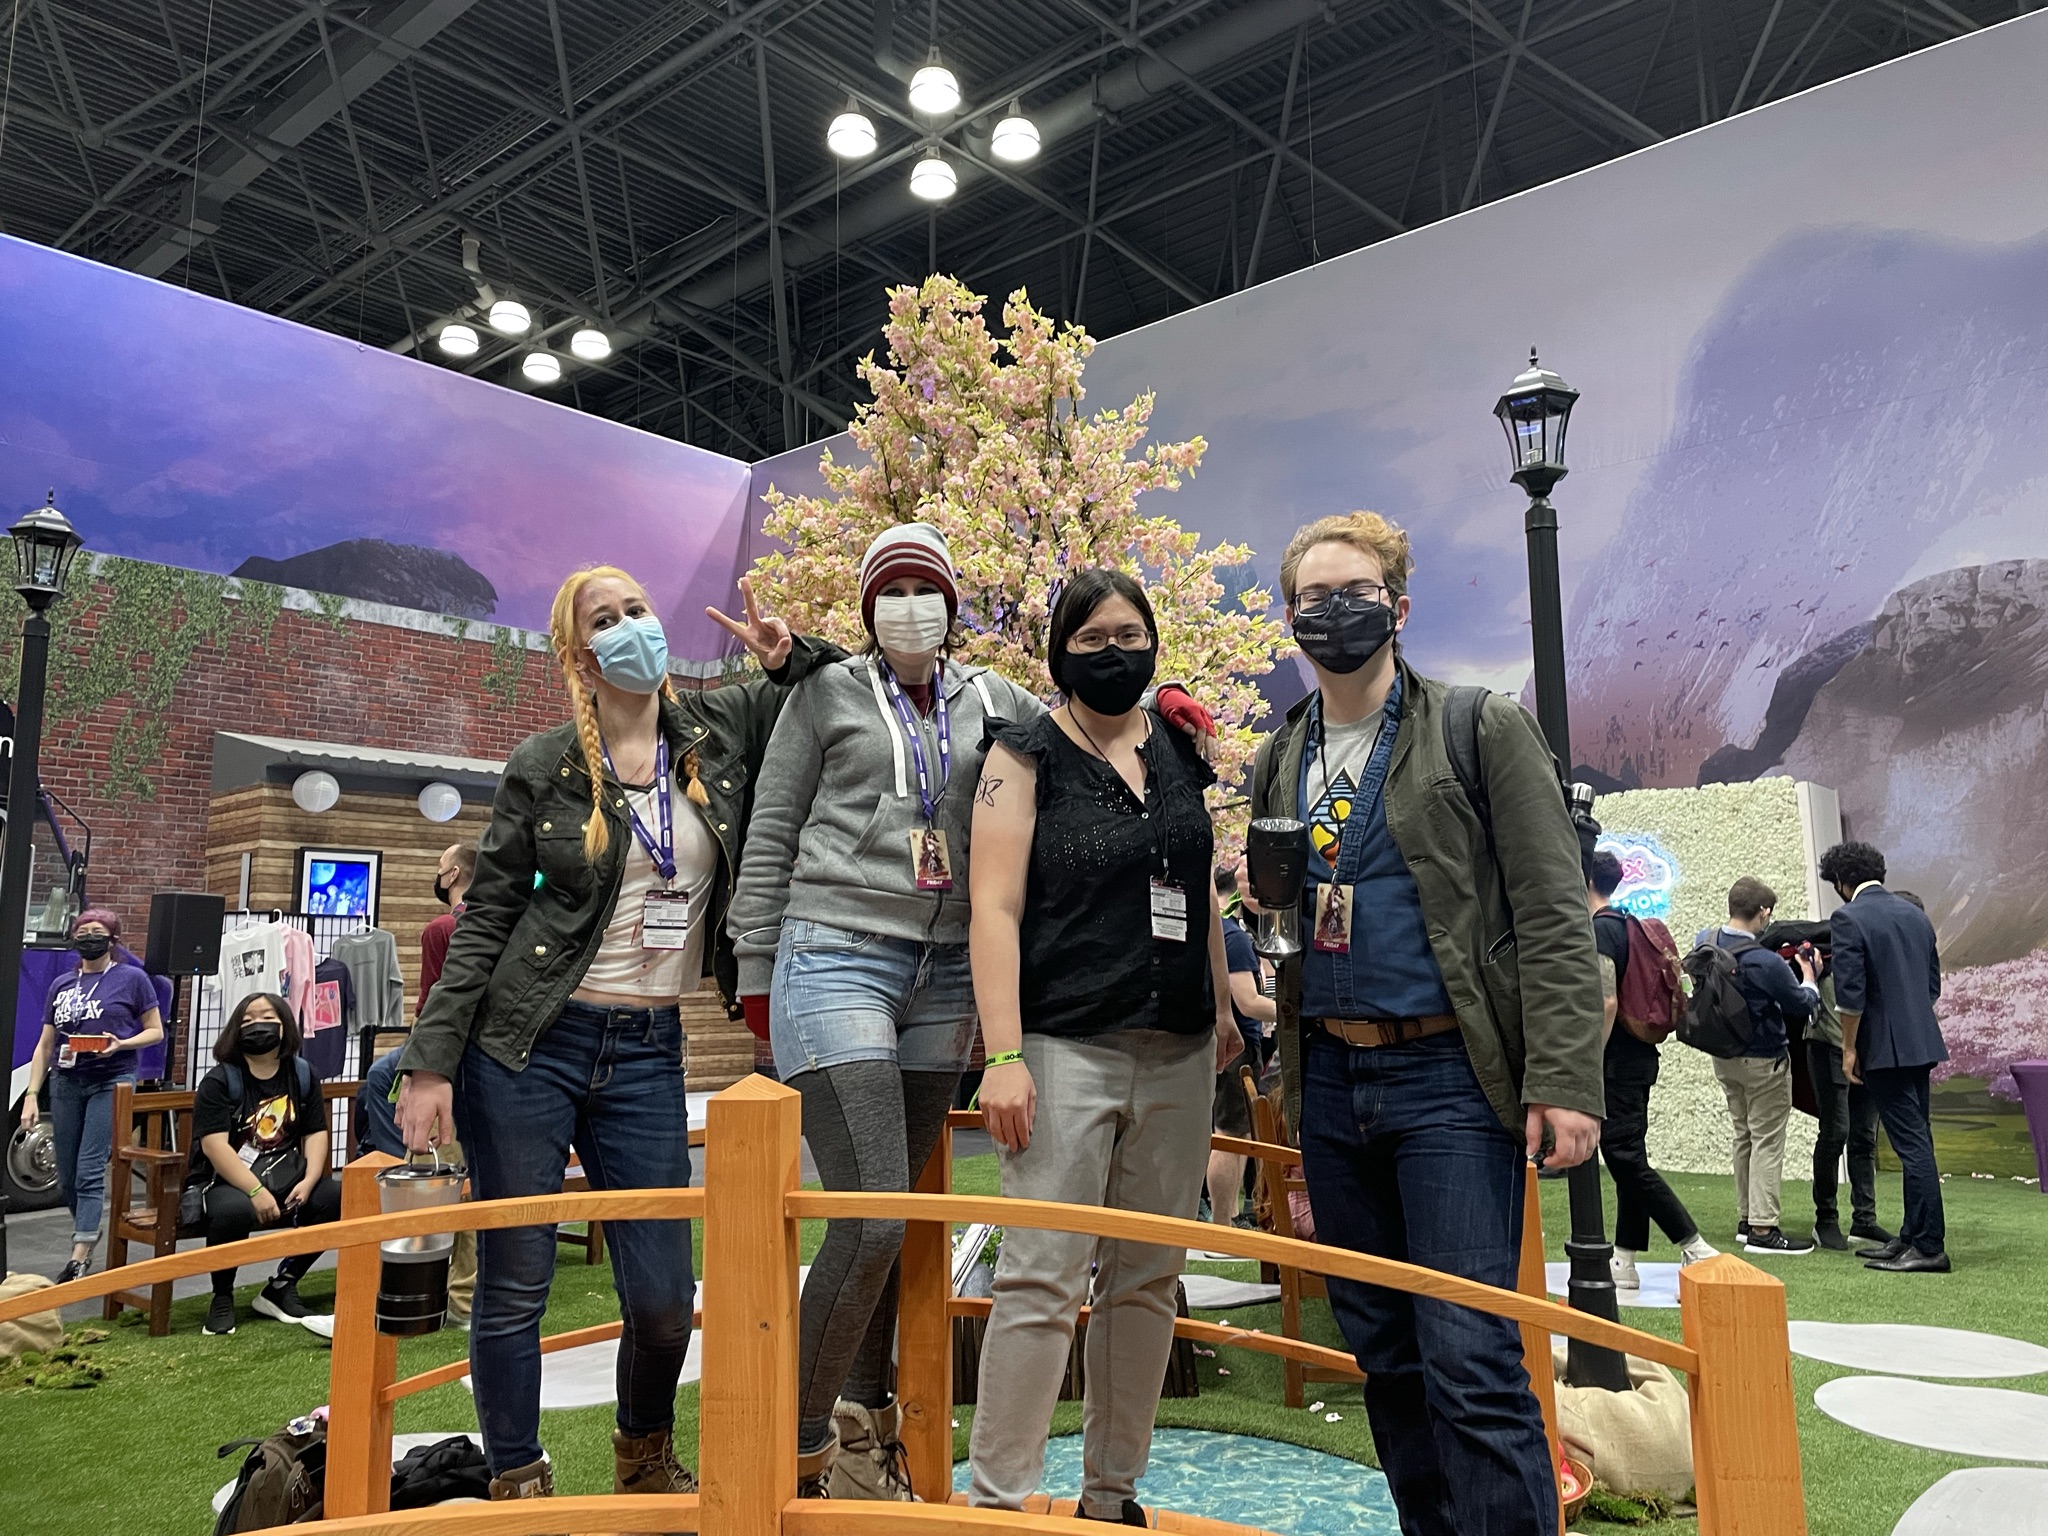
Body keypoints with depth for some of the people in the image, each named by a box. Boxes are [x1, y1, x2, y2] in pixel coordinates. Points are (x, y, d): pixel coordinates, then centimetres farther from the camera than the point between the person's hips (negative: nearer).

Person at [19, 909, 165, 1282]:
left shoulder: (132, 979, 0)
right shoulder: (62, 984, 12)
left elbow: (155, 1031, 2)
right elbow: (44, 1045, 12)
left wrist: (120, 1044, -17)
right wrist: (31, 1094, 5)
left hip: (112, 1083, -5)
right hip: (66, 1084, 5)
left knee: (90, 1171, -11)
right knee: (67, 1176, 10)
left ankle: (79, 1258, -12)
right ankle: (88, 1231, 33)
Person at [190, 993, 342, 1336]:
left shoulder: (303, 1074, 10)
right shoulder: (219, 1080, -5)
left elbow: (316, 1132, 7)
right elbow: (214, 1144, -16)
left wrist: (309, 1181, -12)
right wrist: (257, 1192, -25)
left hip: (287, 1176, 5)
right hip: (228, 1180, -4)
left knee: (339, 1198, -19)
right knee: (234, 1210, -37)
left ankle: (281, 1285, 2)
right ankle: (222, 1298, -6)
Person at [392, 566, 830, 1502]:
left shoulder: (721, 732, 5)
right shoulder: (544, 769, -1)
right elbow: (484, 922, 0)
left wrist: (789, 654, -3)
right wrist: (431, 1063, -6)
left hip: (649, 1049, 2)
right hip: (530, 1043, -2)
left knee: (664, 1300, 3)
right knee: (514, 1283, 4)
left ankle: (645, 1460, 33)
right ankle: (518, 1487, 27)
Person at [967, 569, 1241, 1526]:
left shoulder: (1179, 753, 12)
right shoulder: (1028, 754, -3)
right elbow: (995, 909, -10)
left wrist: (1221, 1007, 20)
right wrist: (1003, 1055, -17)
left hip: (1177, 1054, 6)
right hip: (1066, 1046, -5)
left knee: (1148, 1278, 11)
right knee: (1042, 1278, -8)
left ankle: (1114, 1491, 25)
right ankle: (997, 1499, 6)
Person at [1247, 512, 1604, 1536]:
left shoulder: (1484, 731, -1)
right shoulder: (1278, 763, 14)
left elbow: (1553, 917, -7)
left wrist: (1564, 1080, -15)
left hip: (1449, 1075, -5)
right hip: (1328, 1081, 5)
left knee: (1471, 1359, -8)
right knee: (1384, 1355, 13)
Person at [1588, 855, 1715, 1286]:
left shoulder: (1600, 930, -14)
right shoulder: (1627, 925, 16)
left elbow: (1607, 1001, -23)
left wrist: (1591, 1064, -19)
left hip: (1619, 1061, -10)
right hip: (1637, 1057, 10)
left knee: (1624, 1156, -9)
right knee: (1627, 1157, 10)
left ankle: (1694, 1247, -10)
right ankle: (1624, 1260, 14)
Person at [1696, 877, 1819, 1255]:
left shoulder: (1706, 943, -6)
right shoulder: (1766, 962, -25)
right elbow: (1802, 1004, -13)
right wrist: (1809, 975, 7)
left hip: (1724, 1056, 7)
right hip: (1764, 1060, -7)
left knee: (1744, 1136, 17)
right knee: (1767, 1141, 1)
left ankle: (1746, 1219, 25)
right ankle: (1763, 1228, 3)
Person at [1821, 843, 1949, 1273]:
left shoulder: (1848, 919, -12)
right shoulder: (1914, 913, 12)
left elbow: (1851, 992, -17)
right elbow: (1933, 982, 17)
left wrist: (1849, 1048, -8)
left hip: (1885, 1047, -8)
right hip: (1922, 1043, 8)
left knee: (1912, 1144, -5)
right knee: (1916, 1141, 13)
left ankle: (1930, 1247, -2)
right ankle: (1912, 1237, 21)